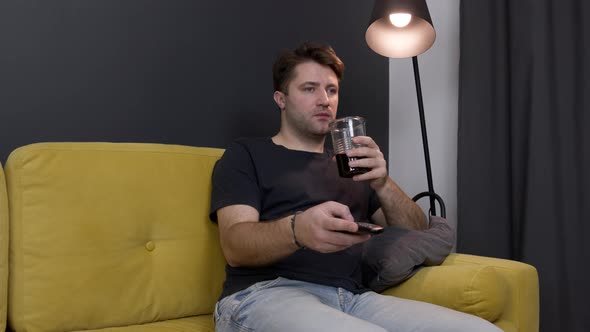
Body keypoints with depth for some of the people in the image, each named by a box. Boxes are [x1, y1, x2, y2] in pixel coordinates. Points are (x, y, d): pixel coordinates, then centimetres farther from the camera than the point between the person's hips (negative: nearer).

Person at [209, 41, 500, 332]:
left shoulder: (352, 164, 26)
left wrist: (383, 183, -4)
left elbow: (416, 233, 17)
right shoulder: (245, 154, 11)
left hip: (354, 297, 6)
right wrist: (297, 229, -27)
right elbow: (234, 245, -5)